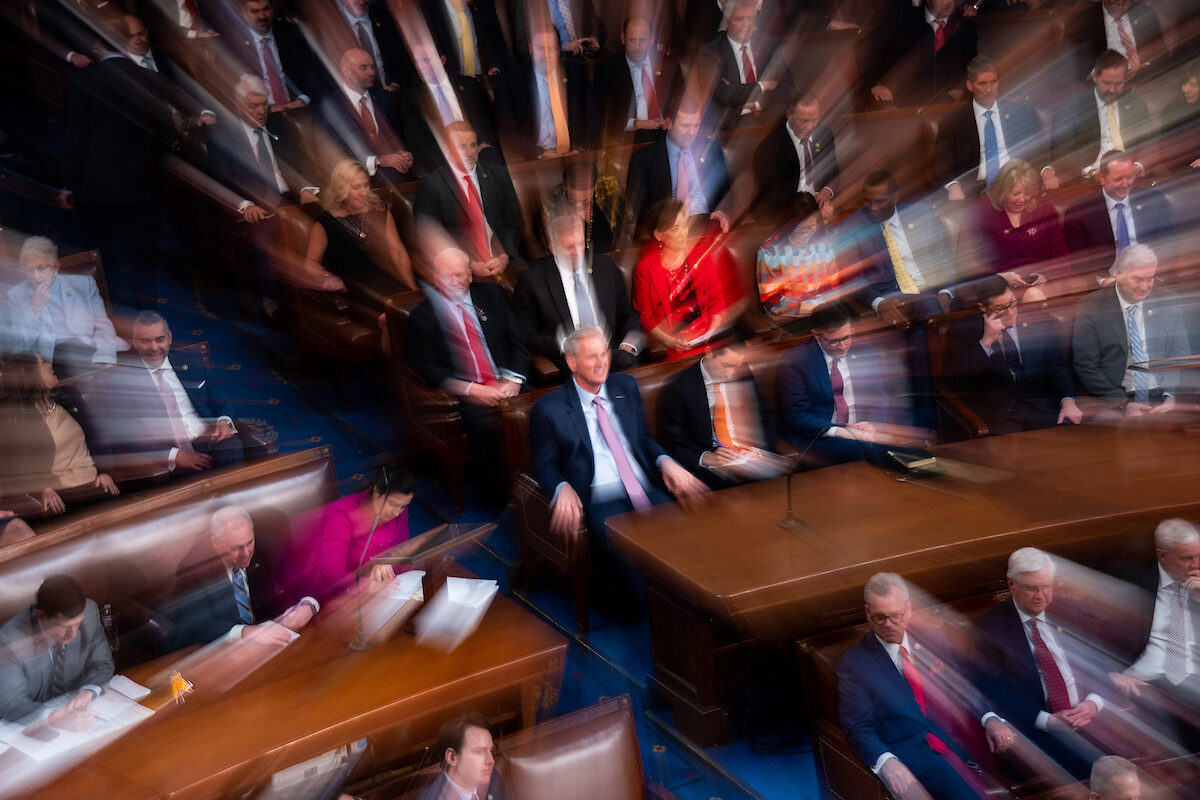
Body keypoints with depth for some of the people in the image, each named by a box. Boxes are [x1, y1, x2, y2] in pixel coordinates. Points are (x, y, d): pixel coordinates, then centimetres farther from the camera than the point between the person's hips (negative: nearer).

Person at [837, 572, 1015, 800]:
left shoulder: (933, 639, 12)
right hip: (906, 751, -6)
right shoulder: (852, 664, -2)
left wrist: (990, 718, -6)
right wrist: (886, 762, -28)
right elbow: (859, 728, -8)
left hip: (951, 738, 6)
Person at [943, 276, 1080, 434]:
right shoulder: (962, 330, 0)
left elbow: (1057, 367, 10)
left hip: (1039, 407, 4)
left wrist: (1068, 401, -8)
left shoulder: (1038, 322, 11)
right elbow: (956, 379, -10)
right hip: (993, 412, -3)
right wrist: (986, 341, -17)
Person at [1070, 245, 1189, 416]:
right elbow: (1085, 366, -6)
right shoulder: (1091, 306, -3)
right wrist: (1123, 404, -15)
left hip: (1161, 399, 3)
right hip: (1111, 402, -3)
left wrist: (1171, 397, -9)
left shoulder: (1167, 302, 9)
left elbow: (1180, 355, 9)